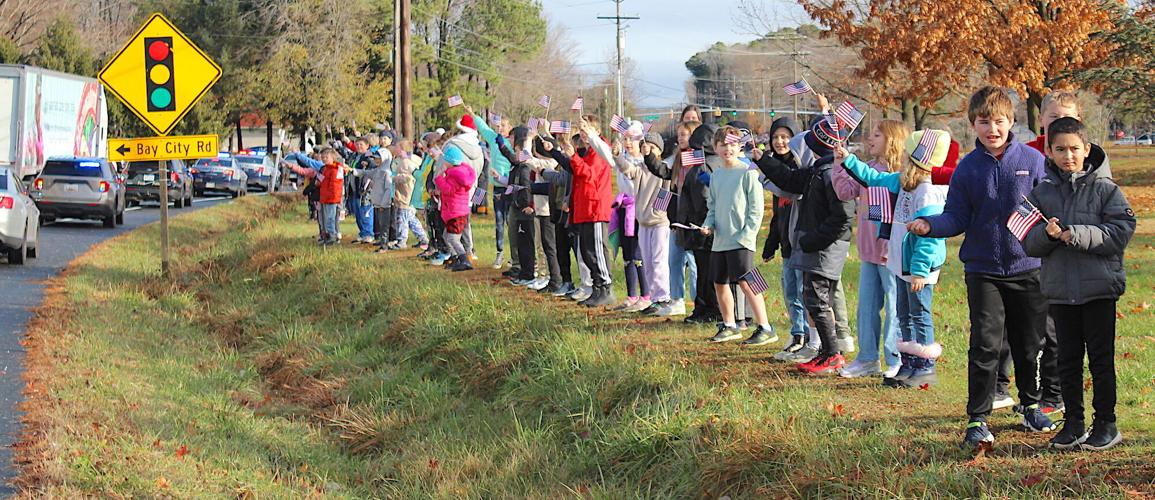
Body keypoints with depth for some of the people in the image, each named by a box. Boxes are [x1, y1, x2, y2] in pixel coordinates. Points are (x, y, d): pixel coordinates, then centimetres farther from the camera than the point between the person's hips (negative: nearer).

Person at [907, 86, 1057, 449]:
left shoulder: (1032, 160, -2)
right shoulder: (967, 168, 0)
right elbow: (957, 218, 0)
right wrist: (929, 225, -19)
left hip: (1027, 269, 1)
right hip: (983, 272, -1)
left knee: (1030, 344, 13)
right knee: (985, 345, -8)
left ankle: (1032, 406, 33)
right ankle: (977, 419, -3)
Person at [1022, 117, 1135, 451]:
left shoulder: (1105, 188, -3)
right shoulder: (1041, 192, 6)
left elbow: (1121, 233, -12)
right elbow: (1029, 244, 5)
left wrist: (1076, 234, -21)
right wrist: (1047, 234, -17)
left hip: (1100, 287, -3)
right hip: (1059, 289, 3)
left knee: (1101, 357, 2)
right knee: (1068, 359, 10)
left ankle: (1106, 424, 11)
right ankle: (1073, 423, 18)